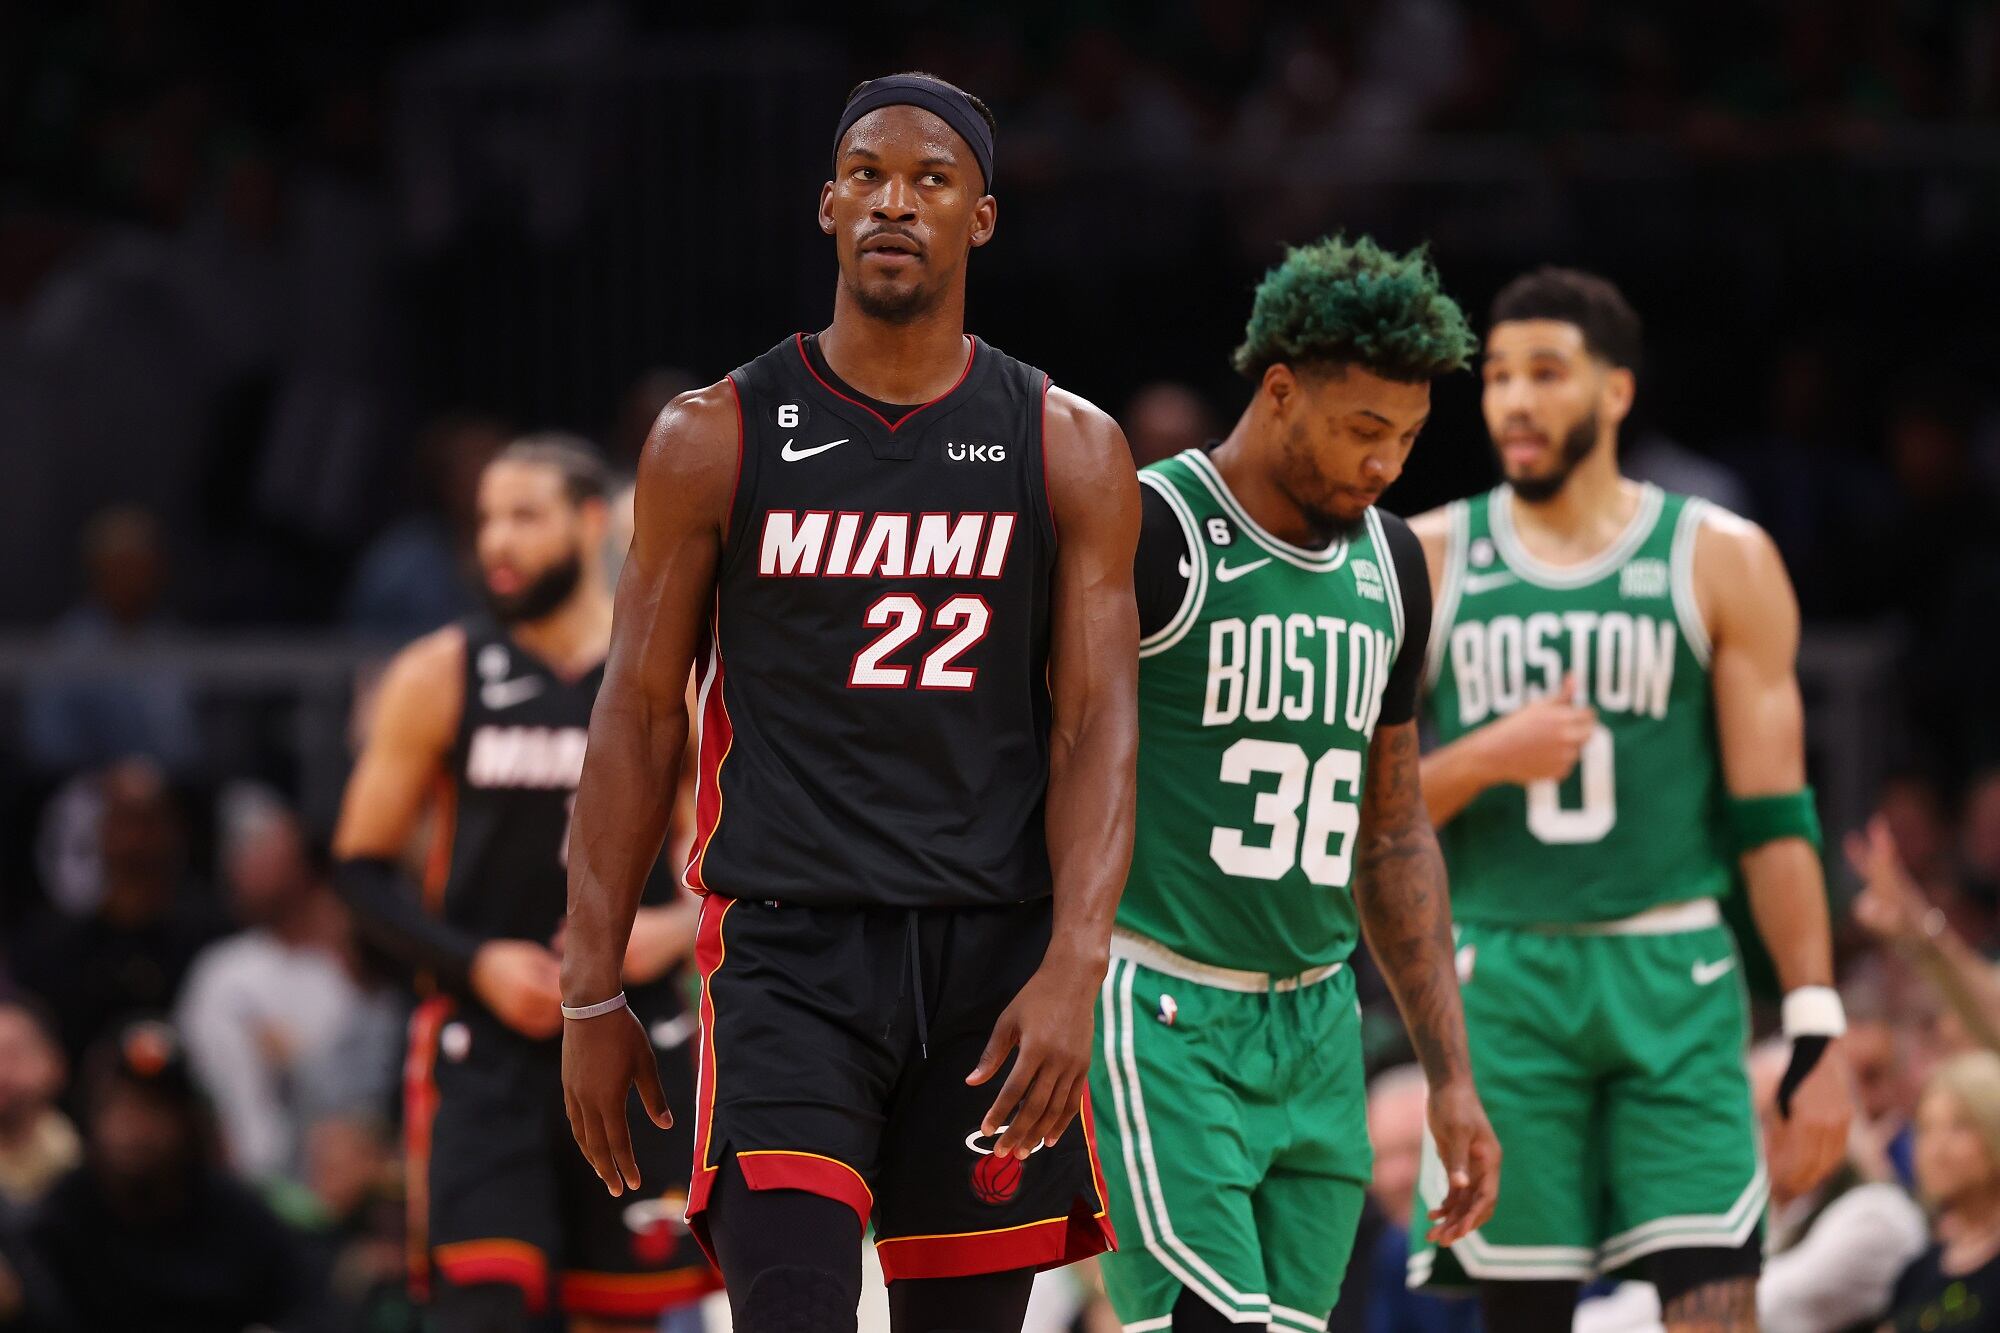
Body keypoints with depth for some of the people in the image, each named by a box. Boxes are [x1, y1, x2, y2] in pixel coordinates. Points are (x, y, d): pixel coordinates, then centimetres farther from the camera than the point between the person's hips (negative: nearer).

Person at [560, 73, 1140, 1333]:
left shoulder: (1070, 450, 4)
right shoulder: (716, 439, 3)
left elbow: (1097, 728, -1)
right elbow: (640, 718, 6)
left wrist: (1073, 970, -15)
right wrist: (593, 992, 2)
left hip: (994, 954, 2)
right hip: (789, 947, -2)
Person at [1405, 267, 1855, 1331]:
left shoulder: (1721, 562, 4)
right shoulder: (1426, 563, 7)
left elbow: (1774, 821, 2)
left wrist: (1815, 1034, -4)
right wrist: (1483, 761, -12)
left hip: (1671, 976, -1)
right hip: (1502, 982, 1)